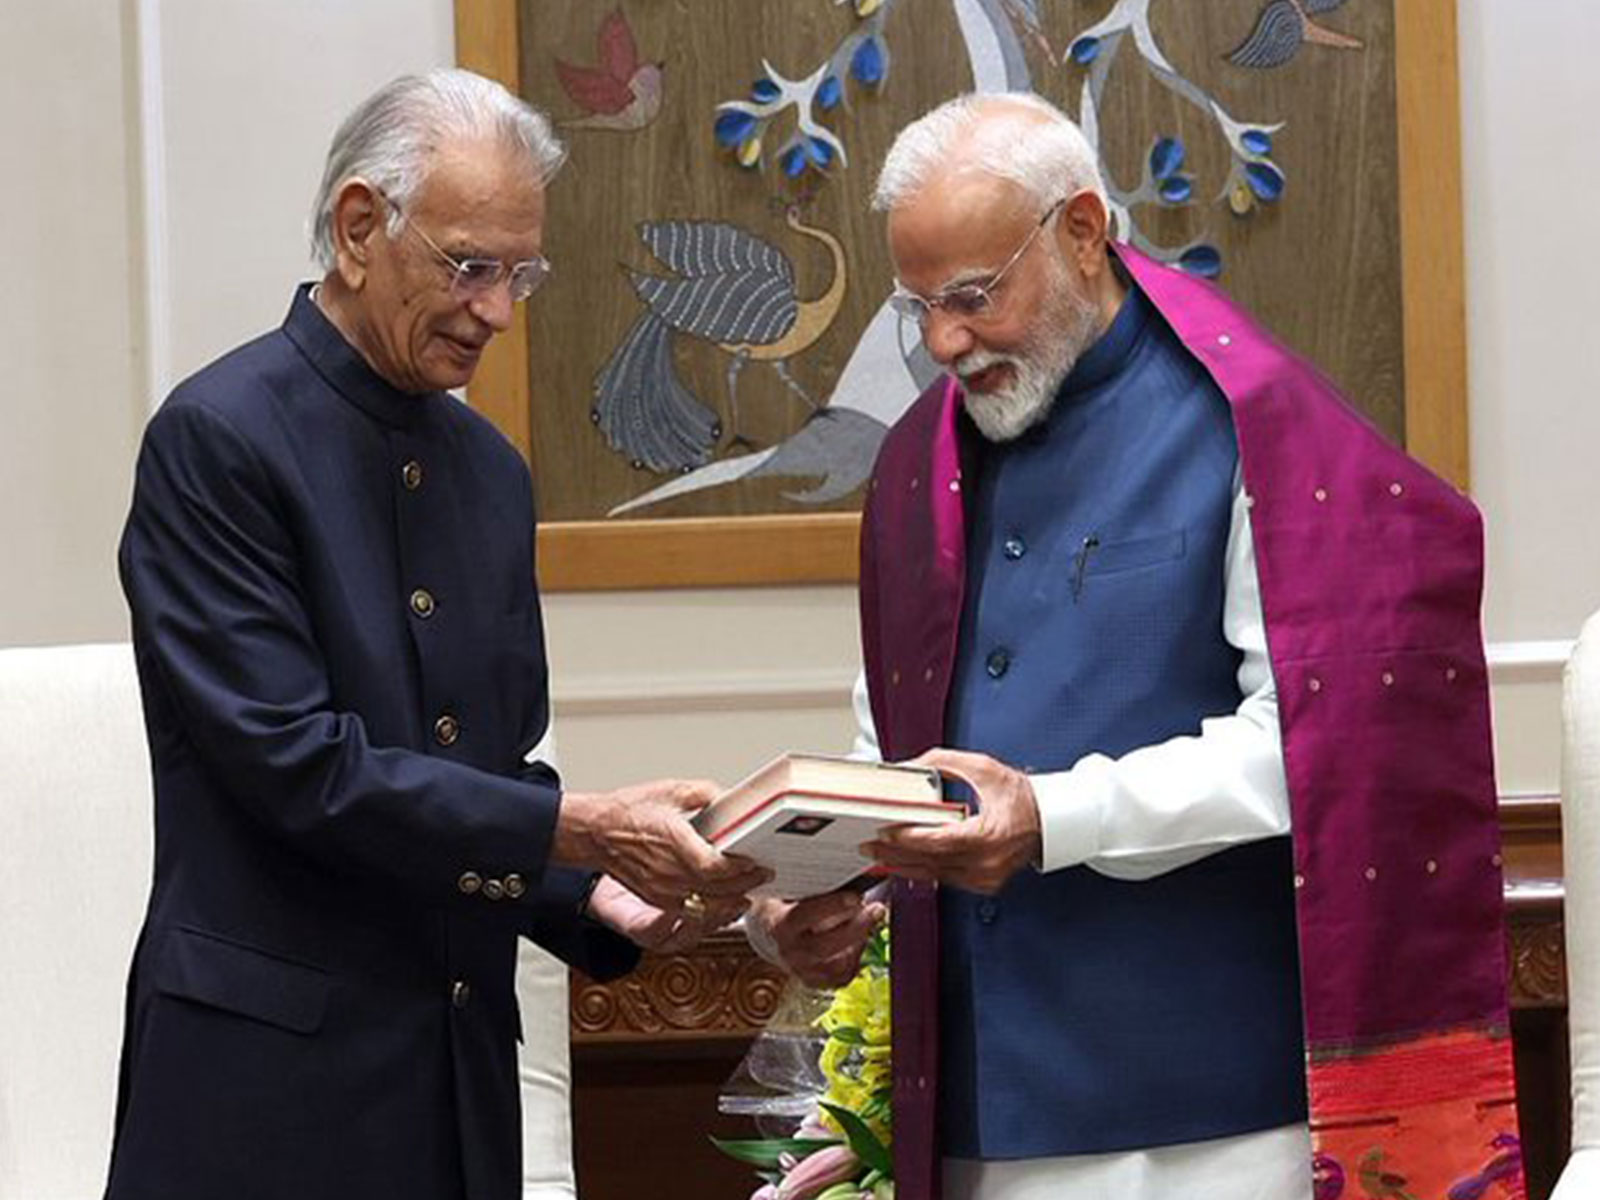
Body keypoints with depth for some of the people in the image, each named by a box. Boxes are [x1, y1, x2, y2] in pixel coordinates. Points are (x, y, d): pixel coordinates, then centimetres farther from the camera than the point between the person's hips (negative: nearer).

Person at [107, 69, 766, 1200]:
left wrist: (598, 896, -1)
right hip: (271, 1074, -6)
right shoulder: (219, 438, -9)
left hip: (462, 1064, 6)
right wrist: (577, 829, -17)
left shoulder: (491, 469, 13)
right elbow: (294, 764, -16)